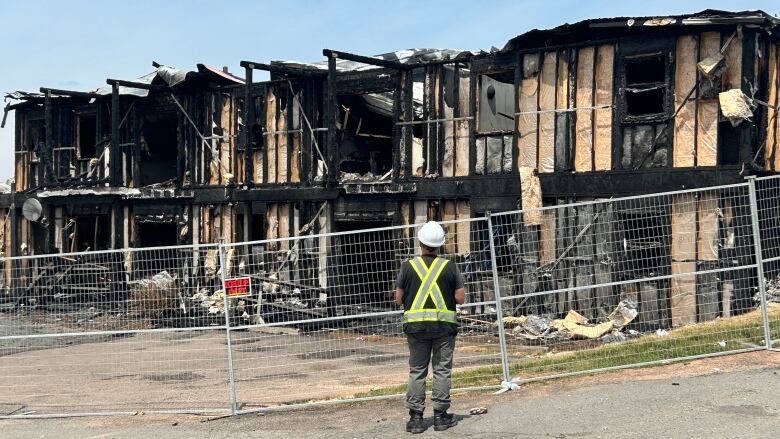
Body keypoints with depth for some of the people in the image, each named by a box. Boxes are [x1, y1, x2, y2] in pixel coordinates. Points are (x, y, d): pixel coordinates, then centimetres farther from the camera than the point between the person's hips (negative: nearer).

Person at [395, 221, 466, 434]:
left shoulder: (408, 266, -1)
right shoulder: (450, 266, -2)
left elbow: (398, 299, 2)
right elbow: (460, 298, -3)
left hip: (416, 325, 1)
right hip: (444, 323, -1)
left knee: (417, 371, 7)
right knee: (442, 370, 7)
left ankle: (415, 417, 7)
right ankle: (440, 416, 10)